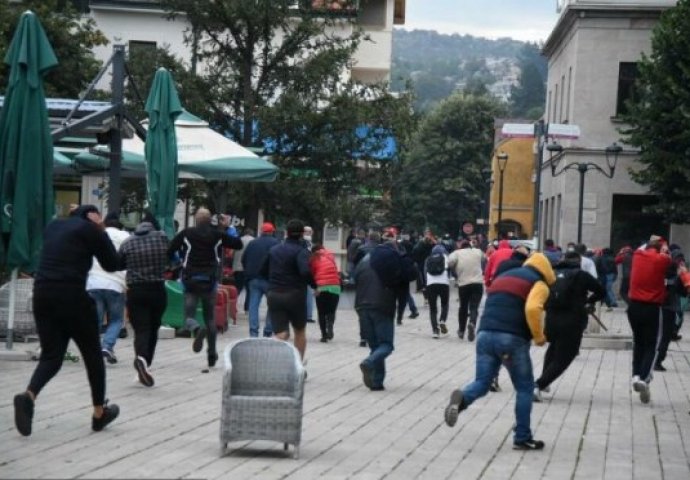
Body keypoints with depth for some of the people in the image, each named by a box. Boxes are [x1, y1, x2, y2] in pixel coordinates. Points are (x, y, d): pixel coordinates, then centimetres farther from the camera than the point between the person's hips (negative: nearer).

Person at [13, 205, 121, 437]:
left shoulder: (53, 226, 18)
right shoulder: (89, 229, 0)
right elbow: (113, 265, 6)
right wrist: (101, 232, 9)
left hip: (42, 295, 5)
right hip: (72, 297, -5)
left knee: (50, 355, 8)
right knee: (92, 355, 12)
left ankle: (29, 396, -21)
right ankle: (99, 413, 19)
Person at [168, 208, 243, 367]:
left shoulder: (186, 233, -2)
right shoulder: (218, 235, 2)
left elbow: (169, 251, -4)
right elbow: (238, 244, 10)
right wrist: (229, 227, 18)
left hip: (191, 281, -2)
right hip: (210, 281, 2)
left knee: (189, 314, 1)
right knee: (210, 317, 14)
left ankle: (198, 330, -35)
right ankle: (212, 353, 14)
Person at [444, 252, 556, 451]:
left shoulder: (502, 277, 28)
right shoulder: (538, 284, 6)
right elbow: (532, 309, -14)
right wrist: (538, 336, -3)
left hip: (485, 334, 5)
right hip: (512, 339, -5)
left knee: (481, 382, 8)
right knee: (524, 388, 10)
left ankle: (461, 399, -26)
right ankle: (522, 438, 10)